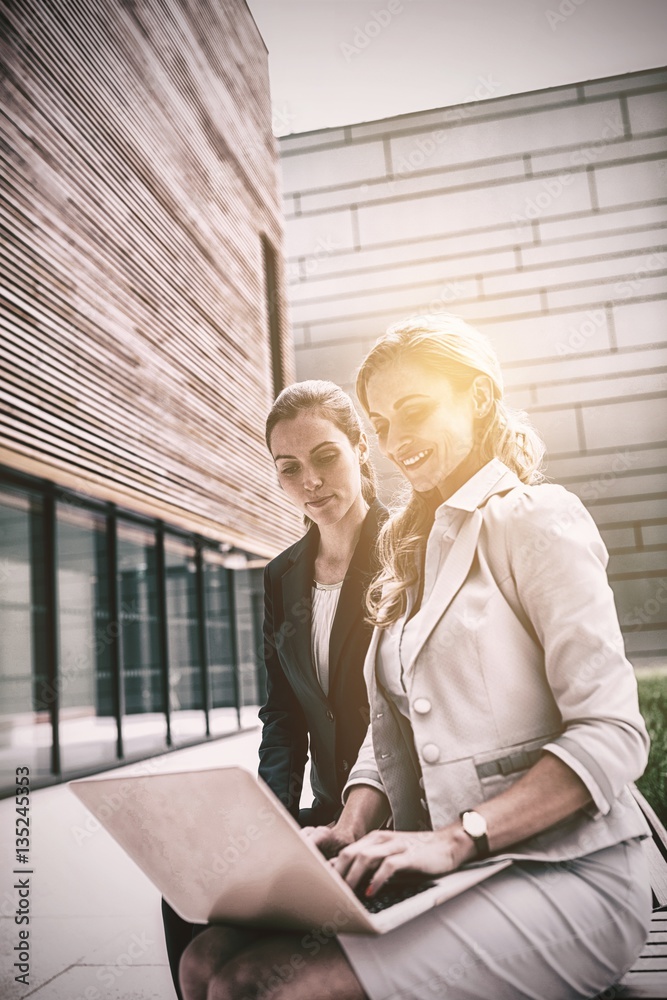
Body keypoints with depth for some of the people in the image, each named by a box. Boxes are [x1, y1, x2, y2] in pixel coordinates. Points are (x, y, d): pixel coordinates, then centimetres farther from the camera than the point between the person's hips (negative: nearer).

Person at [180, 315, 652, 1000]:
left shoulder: (535, 518, -5)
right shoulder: (408, 550, 18)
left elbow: (613, 734, -14)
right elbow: (387, 727, 15)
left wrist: (456, 838, -22)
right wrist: (353, 829, -5)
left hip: (565, 874, -6)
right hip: (446, 871, 6)